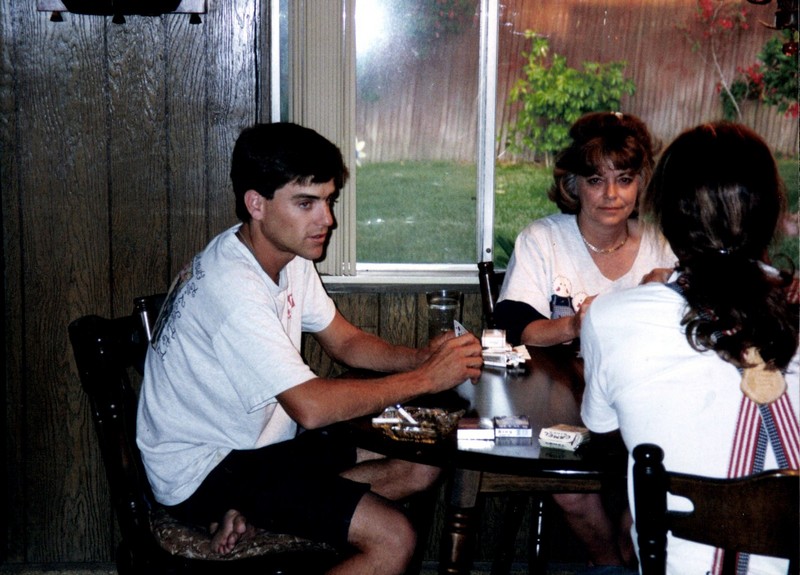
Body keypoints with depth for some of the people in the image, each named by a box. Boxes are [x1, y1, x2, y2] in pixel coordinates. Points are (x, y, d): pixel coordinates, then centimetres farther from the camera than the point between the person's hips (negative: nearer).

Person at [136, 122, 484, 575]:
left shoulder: (290, 257, 2)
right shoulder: (232, 287, -28)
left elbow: (346, 341, 10)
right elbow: (311, 406, -33)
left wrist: (422, 357, -9)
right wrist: (426, 379, -25)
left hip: (260, 437, 10)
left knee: (420, 466, 4)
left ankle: (253, 508, 2)